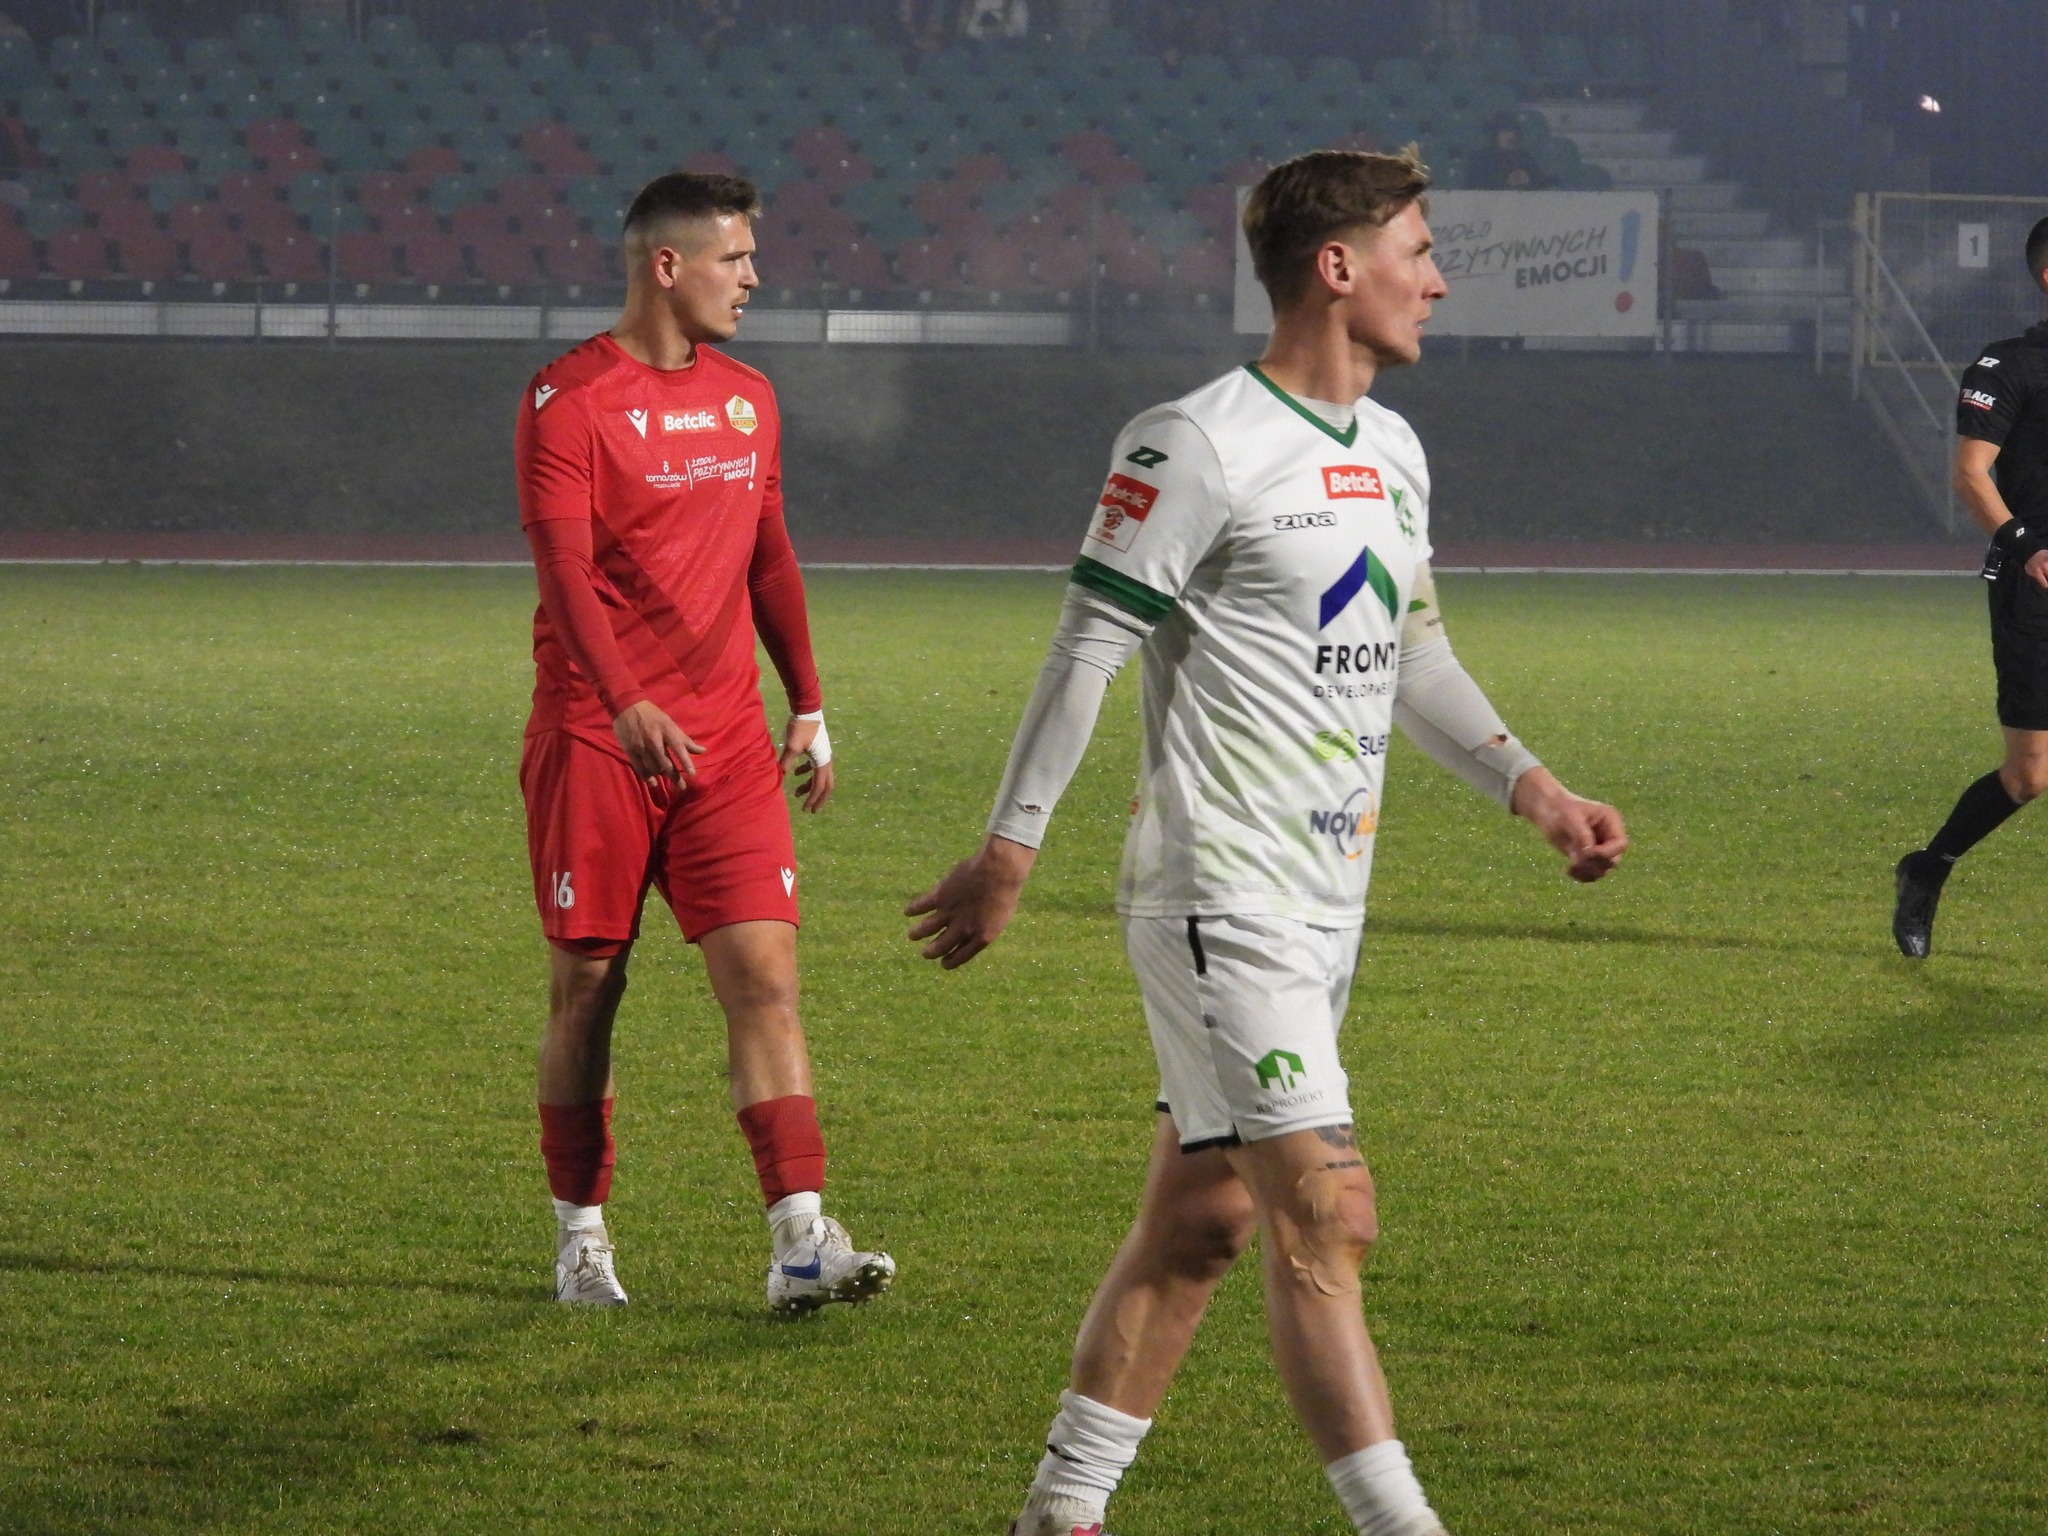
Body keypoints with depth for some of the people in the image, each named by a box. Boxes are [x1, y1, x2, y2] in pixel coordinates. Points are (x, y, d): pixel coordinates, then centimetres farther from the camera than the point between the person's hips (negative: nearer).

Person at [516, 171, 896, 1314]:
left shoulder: (746, 400, 13)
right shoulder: (571, 400, -8)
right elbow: (566, 568, -18)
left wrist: (810, 707, 17)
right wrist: (625, 705, -30)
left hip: (728, 743, 5)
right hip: (594, 738, -5)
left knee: (765, 976, -6)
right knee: (588, 990, 3)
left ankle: (802, 1243, -12)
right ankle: (582, 1238, 16)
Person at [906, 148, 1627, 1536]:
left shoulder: (1394, 454, 13)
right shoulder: (1199, 447, -13)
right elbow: (1091, 644, -11)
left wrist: (1531, 787, 14)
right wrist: (1010, 849, -10)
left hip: (1322, 902, 9)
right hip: (1220, 892, -9)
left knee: (1202, 1217, 11)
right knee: (1327, 1216, -12)